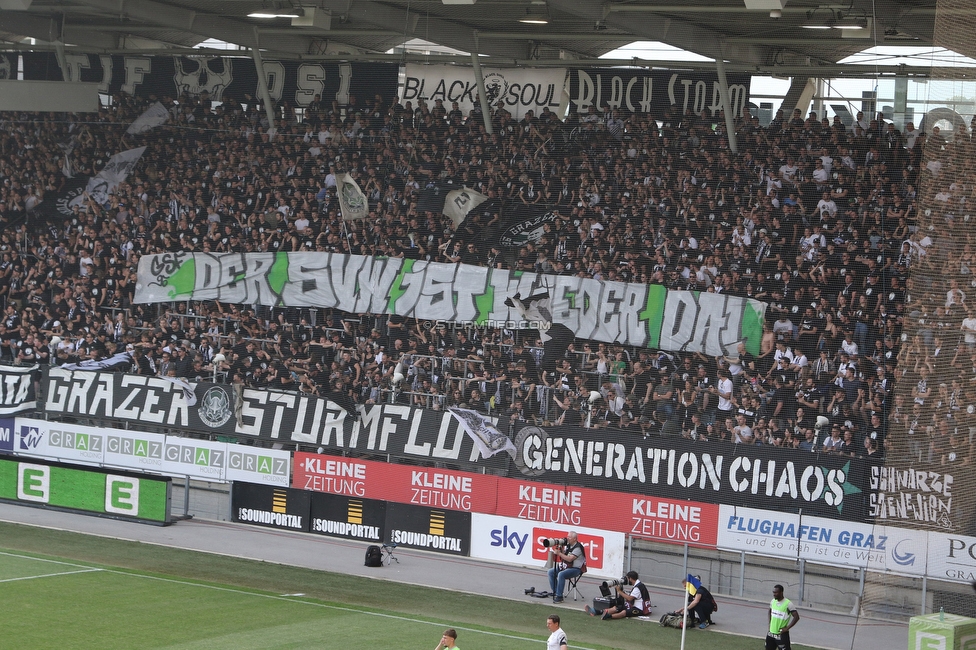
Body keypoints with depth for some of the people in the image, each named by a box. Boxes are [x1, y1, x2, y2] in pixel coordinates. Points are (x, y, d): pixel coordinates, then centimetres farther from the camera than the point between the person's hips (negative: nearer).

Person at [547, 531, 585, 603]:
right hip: (566, 567, 10)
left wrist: (559, 553, -21)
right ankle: (555, 592, 2)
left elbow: (570, 559, -25)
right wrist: (561, 548, -3)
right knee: (551, 572, 0)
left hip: (576, 568, -10)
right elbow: (563, 555, 14)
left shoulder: (578, 548, -17)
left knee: (561, 574, -34)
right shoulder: (568, 545, 9)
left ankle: (559, 596, -30)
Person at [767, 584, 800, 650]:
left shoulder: (788, 604, -18)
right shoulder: (773, 601, 2)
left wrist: (787, 628, -18)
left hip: (782, 635, -7)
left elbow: (796, 617, -18)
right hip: (771, 633, 7)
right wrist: (770, 624, 11)